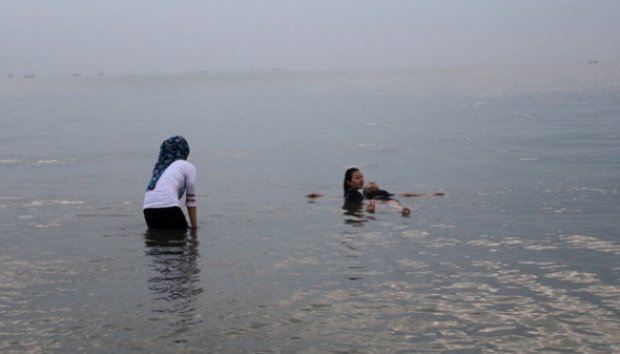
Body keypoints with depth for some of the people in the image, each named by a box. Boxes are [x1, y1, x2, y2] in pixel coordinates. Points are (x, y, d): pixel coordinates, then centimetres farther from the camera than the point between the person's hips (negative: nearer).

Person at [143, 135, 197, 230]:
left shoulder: (159, 167, 28)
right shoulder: (188, 167, 12)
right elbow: (190, 200, 10)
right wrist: (194, 226, 14)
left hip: (148, 210, 5)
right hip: (168, 207, -5)